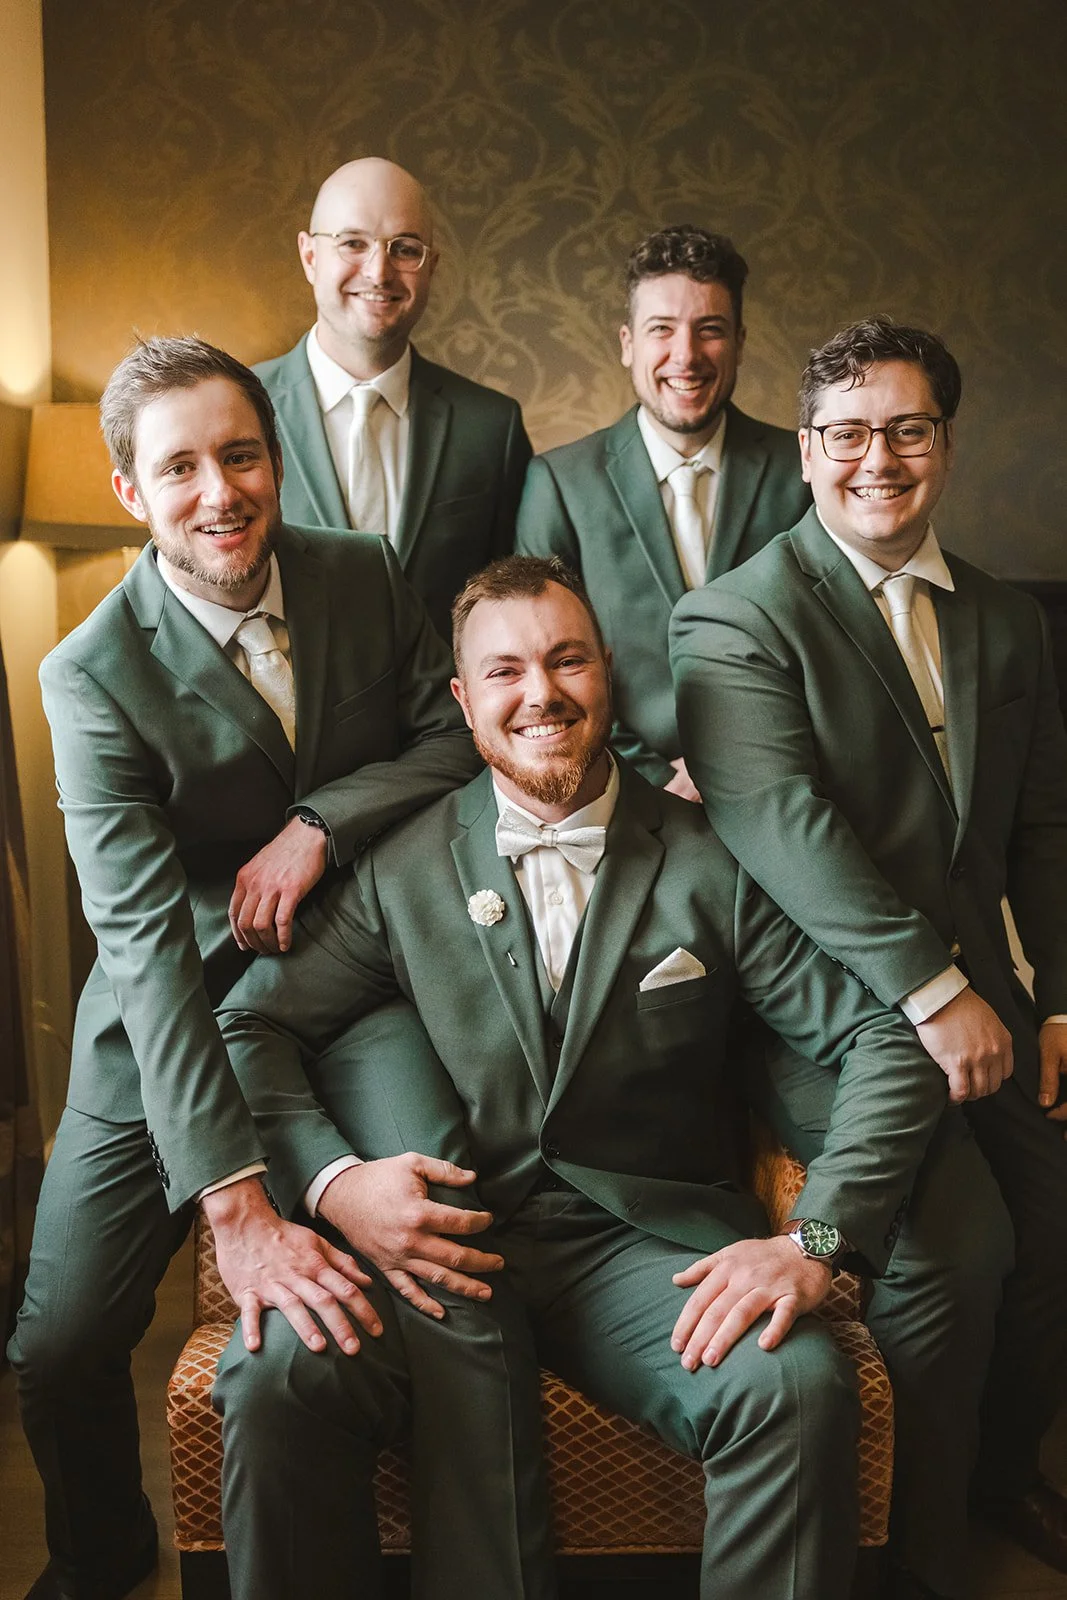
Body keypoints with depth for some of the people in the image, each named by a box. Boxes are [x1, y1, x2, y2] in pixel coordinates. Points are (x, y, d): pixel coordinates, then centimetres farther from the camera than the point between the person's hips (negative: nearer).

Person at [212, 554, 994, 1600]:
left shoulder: (715, 864, 3)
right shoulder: (401, 872, 7)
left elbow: (887, 1042, -1)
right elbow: (251, 1023, 7)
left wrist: (818, 1237, -14)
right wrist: (331, 1179, -11)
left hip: (646, 1246, 0)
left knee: (799, 1387, -30)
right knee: (273, 1377, -28)